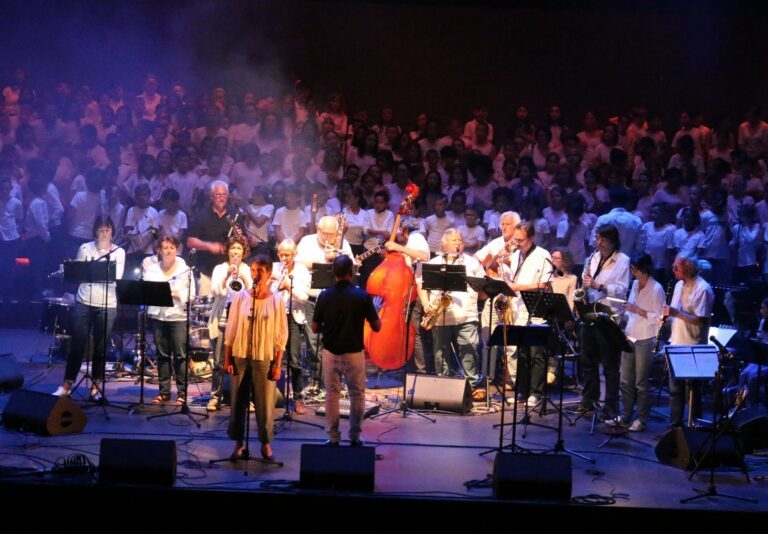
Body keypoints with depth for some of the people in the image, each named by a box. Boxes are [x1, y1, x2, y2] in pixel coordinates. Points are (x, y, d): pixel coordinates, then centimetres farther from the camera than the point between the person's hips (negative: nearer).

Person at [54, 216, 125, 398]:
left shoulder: (119, 252, 1)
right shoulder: (85, 248, 4)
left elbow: (116, 278, -11)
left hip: (107, 306, 0)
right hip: (83, 303, 0)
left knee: (100, 348, 4)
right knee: (78, 345, 1)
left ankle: (96, 386, 13)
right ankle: (66, 385, 9)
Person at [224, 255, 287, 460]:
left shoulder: (276, 300, -2)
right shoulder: (240, 297, 1)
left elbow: (281, 335, 0)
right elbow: (231, 329, 4)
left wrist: (278, 364, -4)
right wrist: (227, 359, 1)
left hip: (265, 358, -1)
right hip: (240, 356, 1)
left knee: (265, 403, 2)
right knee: (238, 401, 5)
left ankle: (266, 443, 15)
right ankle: (238, 443, 14)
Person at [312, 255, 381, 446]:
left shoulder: (324, 296, -5)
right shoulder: (362, 296, -9)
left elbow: (315, 328, 1)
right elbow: (376, 327, -4)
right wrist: (378, 318, 17)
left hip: (330, 353, 1)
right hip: (354, 353, -1)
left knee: (332, 395, 10)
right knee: (357, 396, 13)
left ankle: (333, 437, 11)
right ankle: (355, 436, 17)